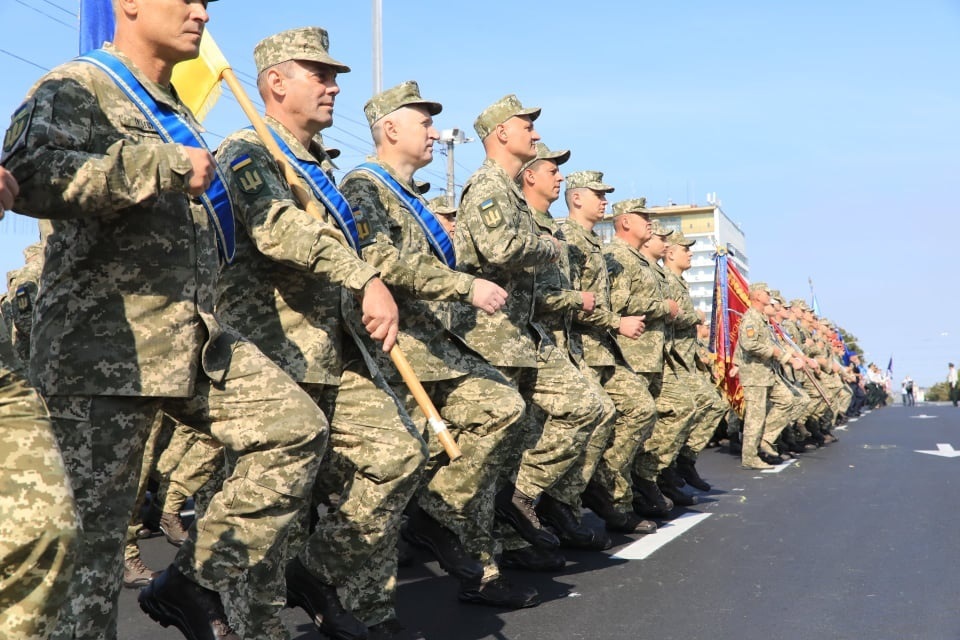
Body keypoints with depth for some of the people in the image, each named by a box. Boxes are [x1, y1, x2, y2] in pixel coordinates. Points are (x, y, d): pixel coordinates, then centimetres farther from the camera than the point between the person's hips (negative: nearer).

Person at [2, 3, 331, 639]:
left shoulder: (178, 116, 21)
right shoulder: (78, 87, -7)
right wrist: (167, 166, -23)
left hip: (197, 337, 8)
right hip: (107, 345, -8)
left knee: (296, 426, 0)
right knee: (92, 525, 0)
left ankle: (194, 582, 9)